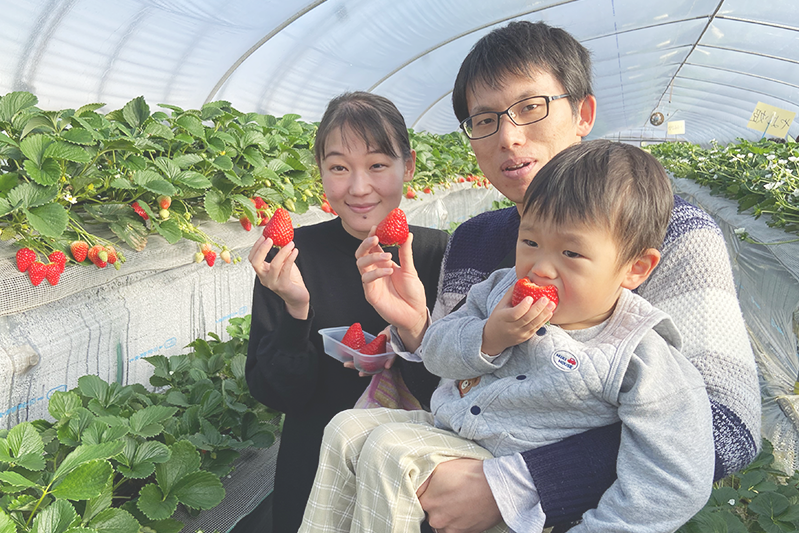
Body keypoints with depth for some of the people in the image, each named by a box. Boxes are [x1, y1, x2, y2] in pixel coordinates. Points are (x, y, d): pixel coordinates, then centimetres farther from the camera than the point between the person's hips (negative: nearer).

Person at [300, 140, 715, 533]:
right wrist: (488, 338, -20)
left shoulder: (638, 358, -20)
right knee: (348, 428, 1)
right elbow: (435, 351, 0)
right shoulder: (503, 288, -3)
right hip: (445, 428, 7)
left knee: (389, 451, -22)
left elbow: (676, 482, -21)